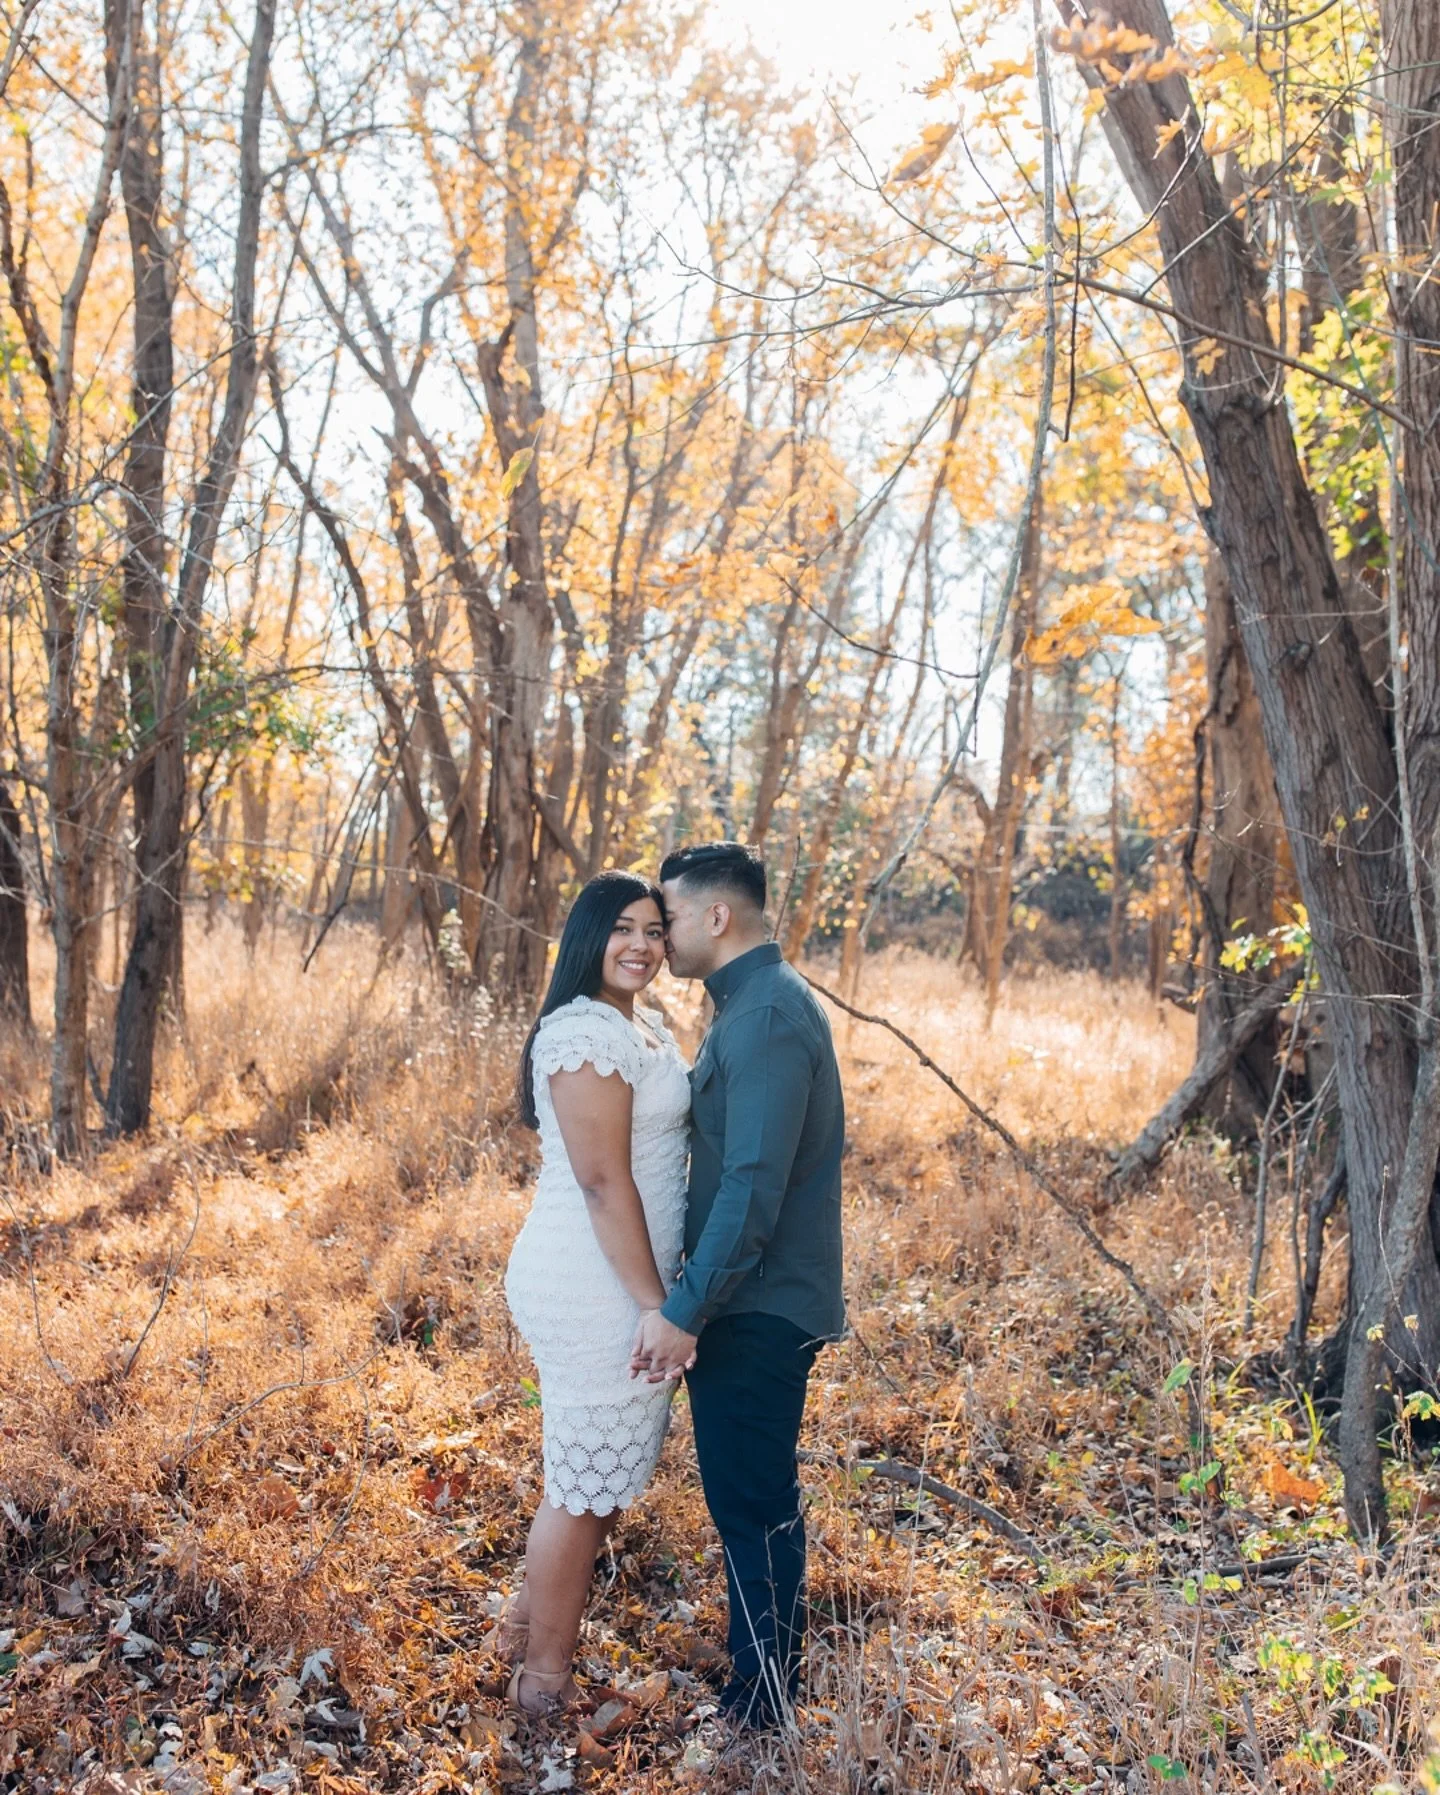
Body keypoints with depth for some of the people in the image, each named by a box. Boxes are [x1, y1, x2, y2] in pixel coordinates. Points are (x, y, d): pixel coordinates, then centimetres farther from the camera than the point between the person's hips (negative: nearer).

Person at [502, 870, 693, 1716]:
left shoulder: (647, 1024, 13)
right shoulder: (584, 1033, -19)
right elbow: (603, 1180, -22)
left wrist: (664, 1291, 16)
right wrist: (655, 1303, -20)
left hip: (630, 1276, 10)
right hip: (595, 1286, -10)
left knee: (602, 1472, 21)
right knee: (589, 1481, 5)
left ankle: (531, 1622, 39)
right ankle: (545, 1678, 23)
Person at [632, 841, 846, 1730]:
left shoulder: (767, 1016, -21)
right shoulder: (763, 1001, 12)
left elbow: (753, 1185, -26)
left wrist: (684, 1311, -23)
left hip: (758, 1312, -10)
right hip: (763, 1301, 10)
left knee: (751, 1507, 2)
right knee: (762, 1500, 20)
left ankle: (761, 1709, 16)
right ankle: (771, 1681, 35)